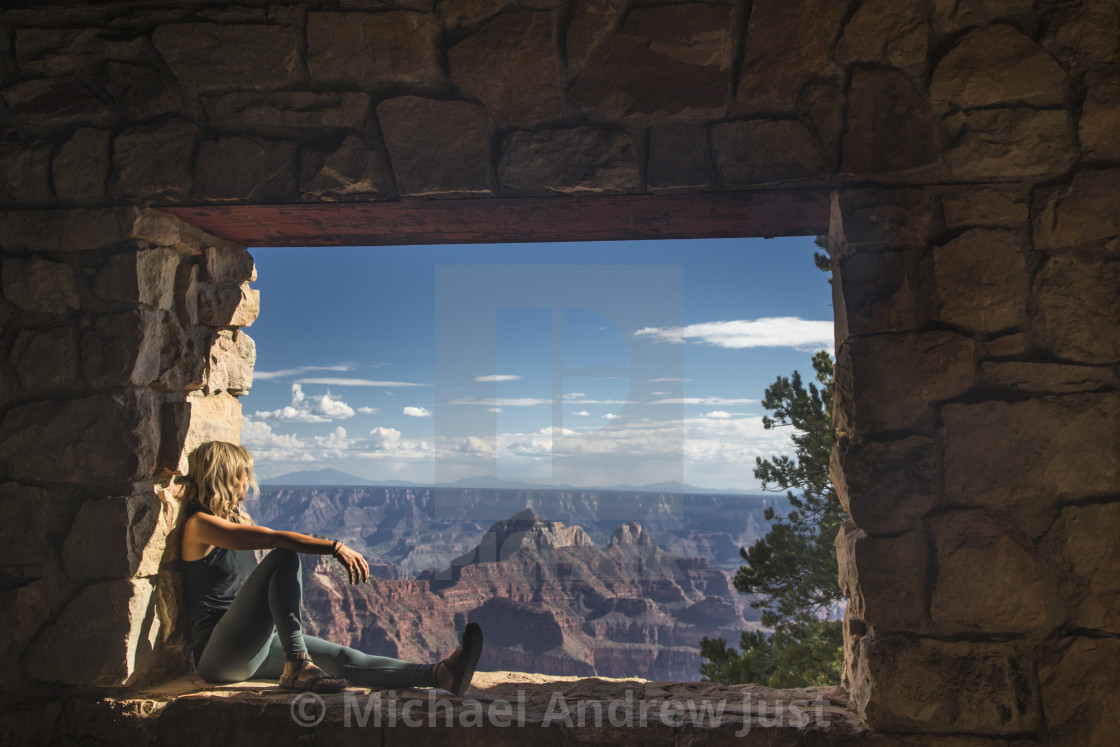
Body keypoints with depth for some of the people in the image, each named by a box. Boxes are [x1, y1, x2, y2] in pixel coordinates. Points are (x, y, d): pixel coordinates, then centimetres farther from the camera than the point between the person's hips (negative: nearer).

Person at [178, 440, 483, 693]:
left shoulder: (235, 520, 19)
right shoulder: (199, 525, -11)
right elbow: (273, 538, -24)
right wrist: (335, 547, -29)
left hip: (255, 648, 9)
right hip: (219, 655, -9)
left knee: (343, 659, -7)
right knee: (284, 555, -26)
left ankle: (440, 675, -17)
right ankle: (297, 666, -30)